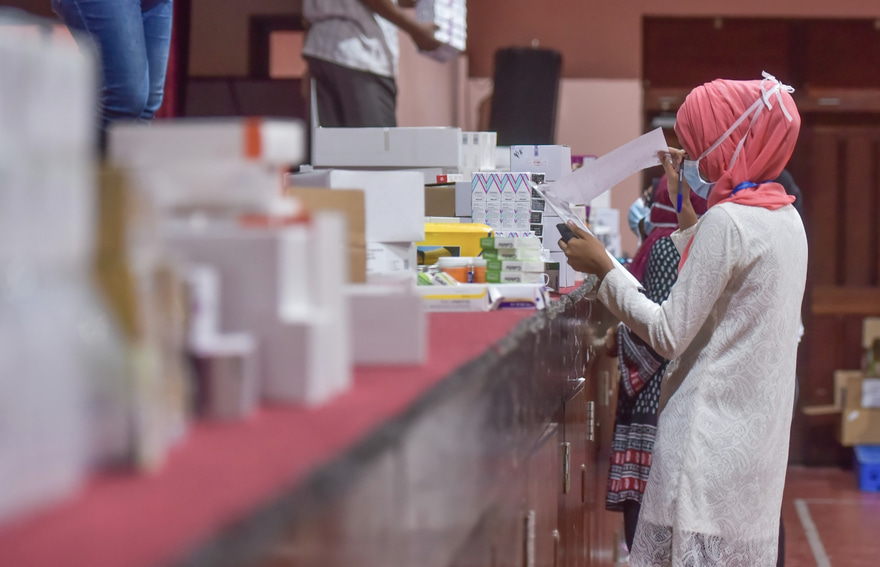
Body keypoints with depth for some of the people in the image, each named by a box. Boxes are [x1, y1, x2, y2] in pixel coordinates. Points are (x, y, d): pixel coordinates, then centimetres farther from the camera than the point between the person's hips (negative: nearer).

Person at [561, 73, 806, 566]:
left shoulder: (727, 222, -16)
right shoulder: (786, 217, 10)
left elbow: (668, 335, -16)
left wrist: (603, 268, -6)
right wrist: (688, 213, 25)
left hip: (712, 431, -9)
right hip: (759, 432, 9)